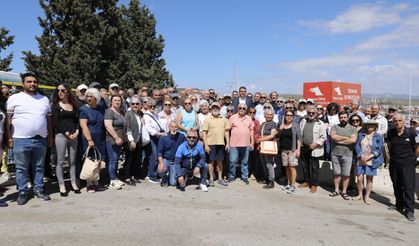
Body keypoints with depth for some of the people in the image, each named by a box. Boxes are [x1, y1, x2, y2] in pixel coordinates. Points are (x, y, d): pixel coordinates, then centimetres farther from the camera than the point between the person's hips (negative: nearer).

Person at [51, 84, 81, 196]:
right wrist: (67, 133, -11)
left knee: (72, 161, 8)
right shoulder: (56, 105, 2)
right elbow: (55, 122, -5)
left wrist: (76, 132, -6)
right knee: (60, 161, -1)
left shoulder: (74, 105, 13)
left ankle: (74, 183, 14)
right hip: (60, 135, -3)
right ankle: (61, 185, 5)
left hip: (74, 135, 3)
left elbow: (77, 120, 11)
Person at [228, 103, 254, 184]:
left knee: (245, 162, 10)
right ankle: (231, 176, 17)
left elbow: (251, 131, 12)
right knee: (233, 161, 1)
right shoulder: (233, 118, 0)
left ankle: (245, 177, 20)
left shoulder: (249, 118, 9)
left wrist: (252, 142, 8)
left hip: (246, 144, 3)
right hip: (234, 144, -2)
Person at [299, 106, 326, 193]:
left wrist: (315, 144, -16)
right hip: (304, 148, 5)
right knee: (305, 166, 15)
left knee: (314, 168, 2)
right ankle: (306, 181, 30)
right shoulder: (303, 121, 9)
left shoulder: (320, 124, -7)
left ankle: (314, 185, 13)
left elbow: (323, 137, -9)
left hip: (314, 149, -5)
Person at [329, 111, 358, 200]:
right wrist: (346, 138, -10)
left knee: (346, 174, 3)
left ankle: (344, 191, 16)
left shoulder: (353, 129, 2)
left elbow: (353, 140, -14)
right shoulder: (334, 127, 6)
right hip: (335, 154, 1)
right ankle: (336, 190, 22)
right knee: (336, 173, 10)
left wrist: (339, 140, -11)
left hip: (347, 155, -1)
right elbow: (333, 136, -13)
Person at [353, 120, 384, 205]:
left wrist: (369, 156, -14)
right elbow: (357, 146, 3)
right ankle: (360, 195, 18)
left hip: (371, 162, -1)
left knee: (369, 179, 5)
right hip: (360, 160, 2)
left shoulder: (379, 137, 2)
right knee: (359, 178, 0)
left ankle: (367, 197, 15)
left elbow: (379, 149, -5)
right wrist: (361, 156, -11)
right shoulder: (361, 135, 8)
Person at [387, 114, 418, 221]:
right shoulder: (391, 133, 0)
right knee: (397, 186, 14)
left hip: (407, 164, -4)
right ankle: (399, 205, 28)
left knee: (409, 187, -5)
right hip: (394, 163, 4)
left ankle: (409, 210, 1)